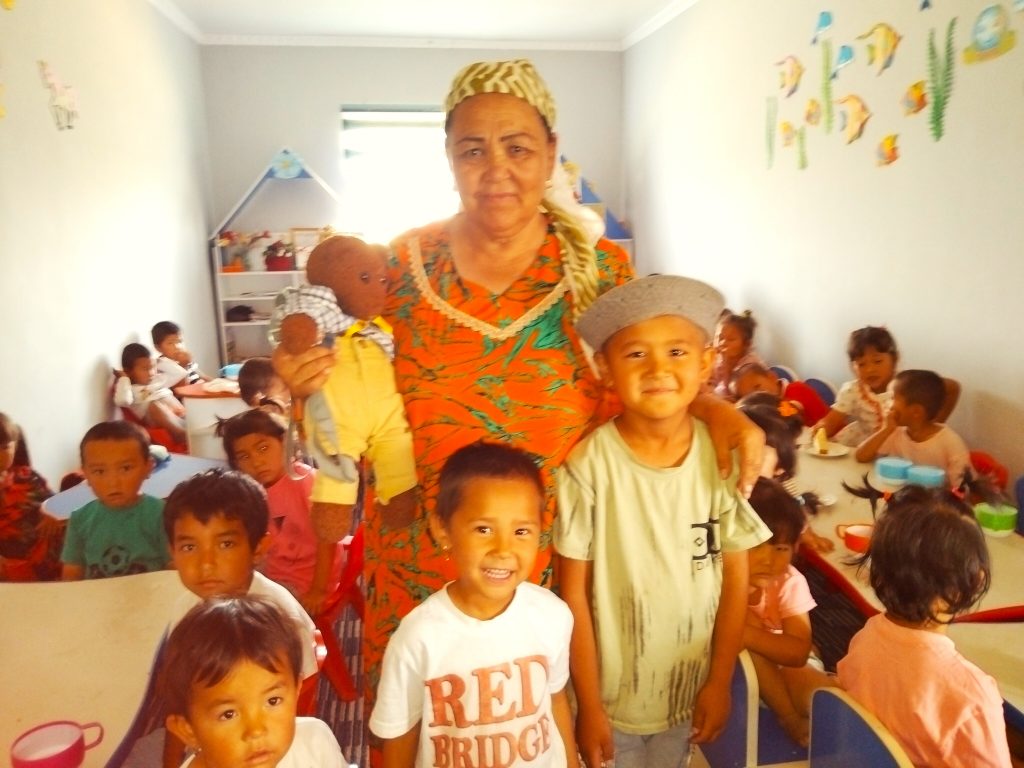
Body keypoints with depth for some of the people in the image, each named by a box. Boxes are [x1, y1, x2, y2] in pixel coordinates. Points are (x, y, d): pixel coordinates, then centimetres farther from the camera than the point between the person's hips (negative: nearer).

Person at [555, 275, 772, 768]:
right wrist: (588, 704, -8)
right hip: (610, 691, -2)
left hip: (689, 688, 3)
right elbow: (573, 591, -13)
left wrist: (720, 680, 1)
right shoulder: (589, 465, -20)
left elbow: (735, 577, -3)